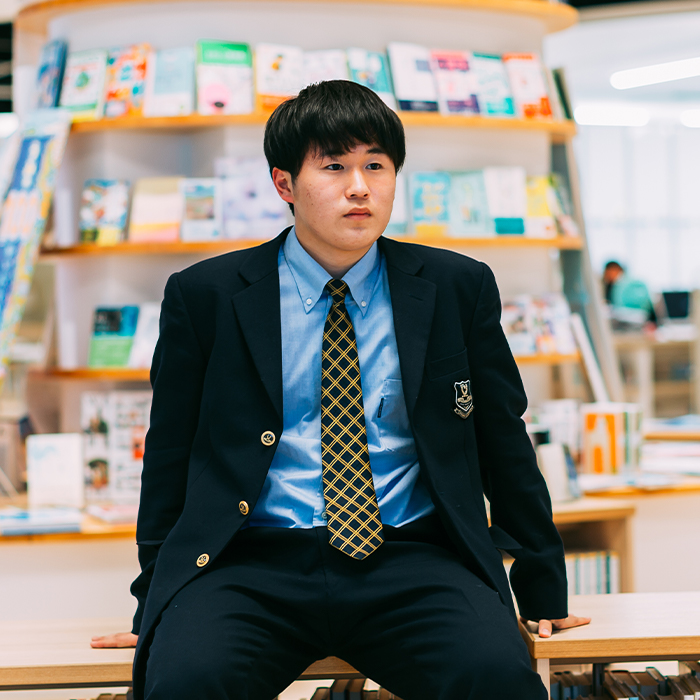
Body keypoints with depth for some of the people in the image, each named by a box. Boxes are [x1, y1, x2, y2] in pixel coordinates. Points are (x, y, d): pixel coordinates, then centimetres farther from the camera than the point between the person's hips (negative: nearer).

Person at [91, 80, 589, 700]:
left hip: (413, 562, 1)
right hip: (252, 563, -1)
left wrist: (544, 590, 16)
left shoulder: (459, 288, 9)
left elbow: (505, 444, 15)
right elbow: (171, 455, 10)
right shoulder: (205, 296, 6)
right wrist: (153, 599, 7)